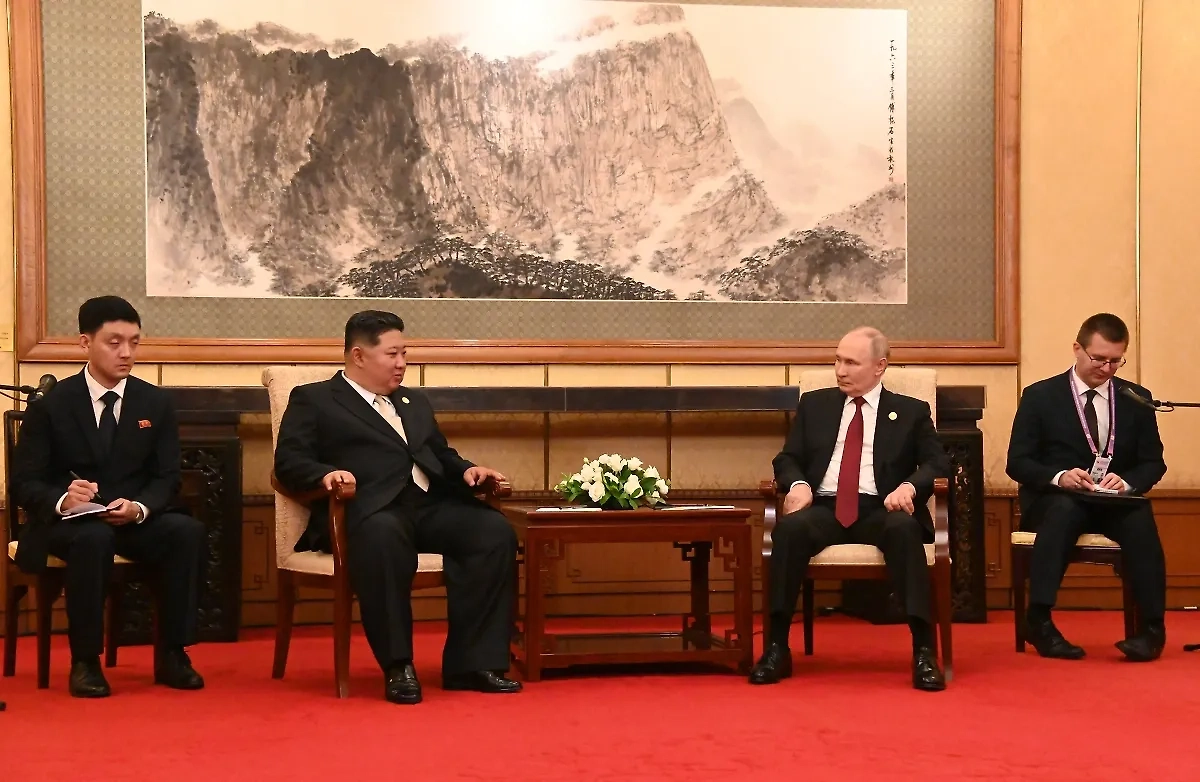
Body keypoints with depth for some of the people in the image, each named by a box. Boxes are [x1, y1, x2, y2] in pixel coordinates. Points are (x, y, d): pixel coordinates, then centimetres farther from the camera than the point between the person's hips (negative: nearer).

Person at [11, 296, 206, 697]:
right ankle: (85, 661, -26)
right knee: (94, 538, -38)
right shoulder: (51, 405, -3)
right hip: (68, 521, -3)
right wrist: (62, 500, -29)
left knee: (188, 531, -27)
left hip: (135, 519, 3)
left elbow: (167, 478, 3)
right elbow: (25, 483, -5)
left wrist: (139, 508, -20)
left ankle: (172, 654, -18)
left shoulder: (156, 402, 5)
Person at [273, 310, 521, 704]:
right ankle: (397, 667, -32)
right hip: (369, 509, -6)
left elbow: (441, 456, 33)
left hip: (430, 506, 6)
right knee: (384, 535, -42)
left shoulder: (414, 402, 32)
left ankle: (472, 662, -20)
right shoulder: (314, 400, 13)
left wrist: (466, 471, 9)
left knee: (494, 531, -23)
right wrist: (325, 473, -20)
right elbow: (289, 461, 2)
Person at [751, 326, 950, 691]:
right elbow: (787, 458, 16)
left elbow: (938, 462, 5)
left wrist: (909, 486, -17)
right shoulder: (815, 404, 19)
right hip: (825, 507, 1)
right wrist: (798, 483, -9)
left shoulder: (911, 412, 14)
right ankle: (777, 647, -29)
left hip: (881, 510, -1)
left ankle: (923, 651, -36)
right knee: (790, 528, -34)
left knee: (904, 529, -37)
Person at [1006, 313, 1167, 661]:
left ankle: (1151, 627, -33)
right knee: (1065, 507, -38)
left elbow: (1154, 462, 7)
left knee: (1140, 517, -33)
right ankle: (1039, 620, -41)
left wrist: (1126, 481, -16)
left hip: (1115, 503, 2)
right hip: (1054, 500, -2)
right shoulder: (1040, 396, 2)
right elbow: (1017, 462, -2)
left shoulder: (1137, 398, 9)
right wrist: (1059, 477, -22)